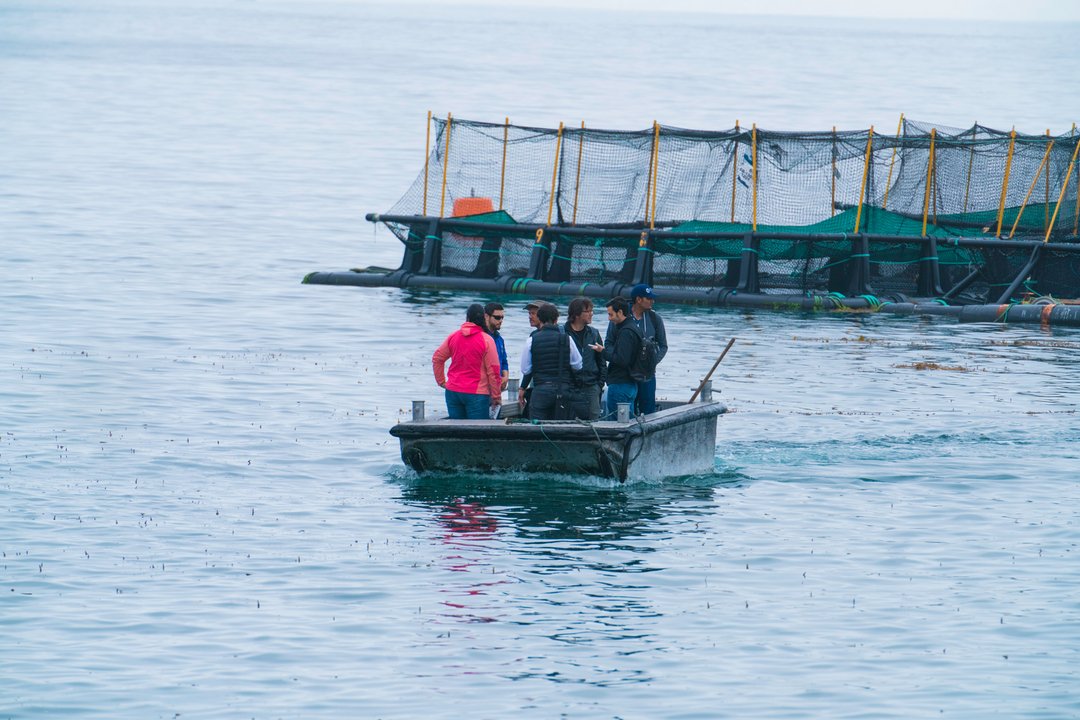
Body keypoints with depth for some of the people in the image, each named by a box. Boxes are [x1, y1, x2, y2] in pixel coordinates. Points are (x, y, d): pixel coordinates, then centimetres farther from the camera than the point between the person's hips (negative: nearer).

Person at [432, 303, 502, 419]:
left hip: (453, 392, 4)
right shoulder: (487, 340, -9)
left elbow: (437, 359, 13)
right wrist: (496, 397, -1)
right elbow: (493, 371, -8)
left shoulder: (453, 336, 4)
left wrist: (441, 381, 21)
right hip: (477, 394, -4)